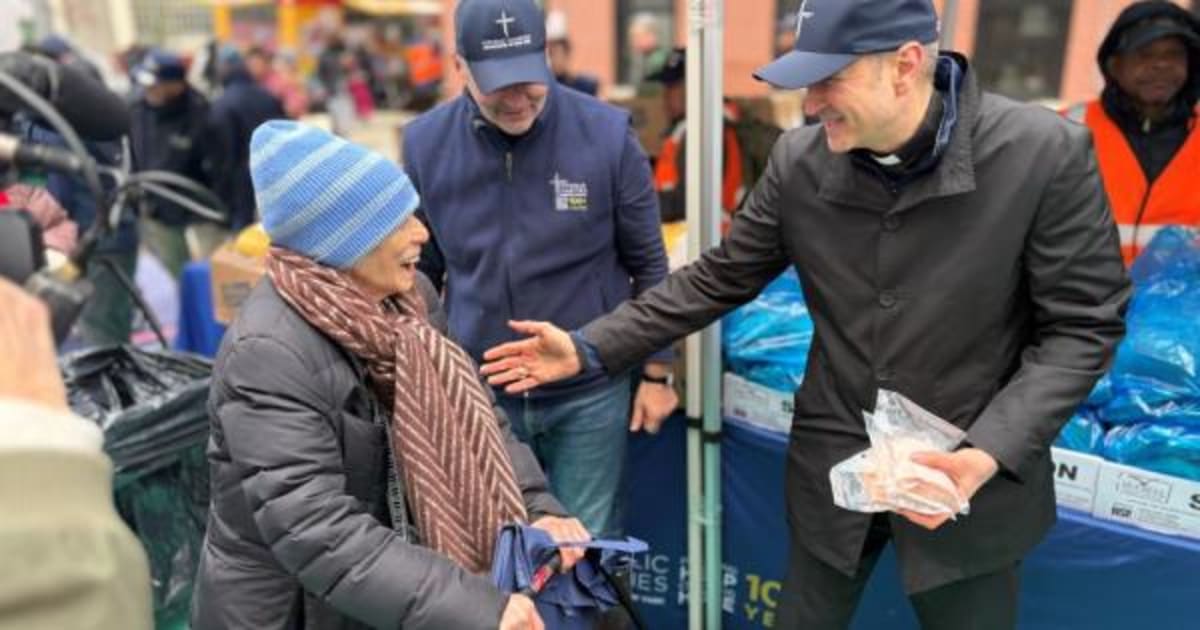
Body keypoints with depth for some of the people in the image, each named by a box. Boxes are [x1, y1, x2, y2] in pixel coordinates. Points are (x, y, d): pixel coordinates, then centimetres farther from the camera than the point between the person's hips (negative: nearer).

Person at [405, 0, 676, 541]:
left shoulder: (607, 134, -12)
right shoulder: (425, 144, -6)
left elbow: (647, 265, -2)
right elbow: (421, 273, 6)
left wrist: (656, 372, 1)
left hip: (589, 389, -2)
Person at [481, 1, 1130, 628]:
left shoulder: (1046, 154, -17)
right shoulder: (799, 161, -8)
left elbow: (1081, 326, -11)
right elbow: (717, 280, 0)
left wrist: (989, 454, -23)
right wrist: (590, 347, -6)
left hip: (970, 479, -2)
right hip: (833, 467, 3)